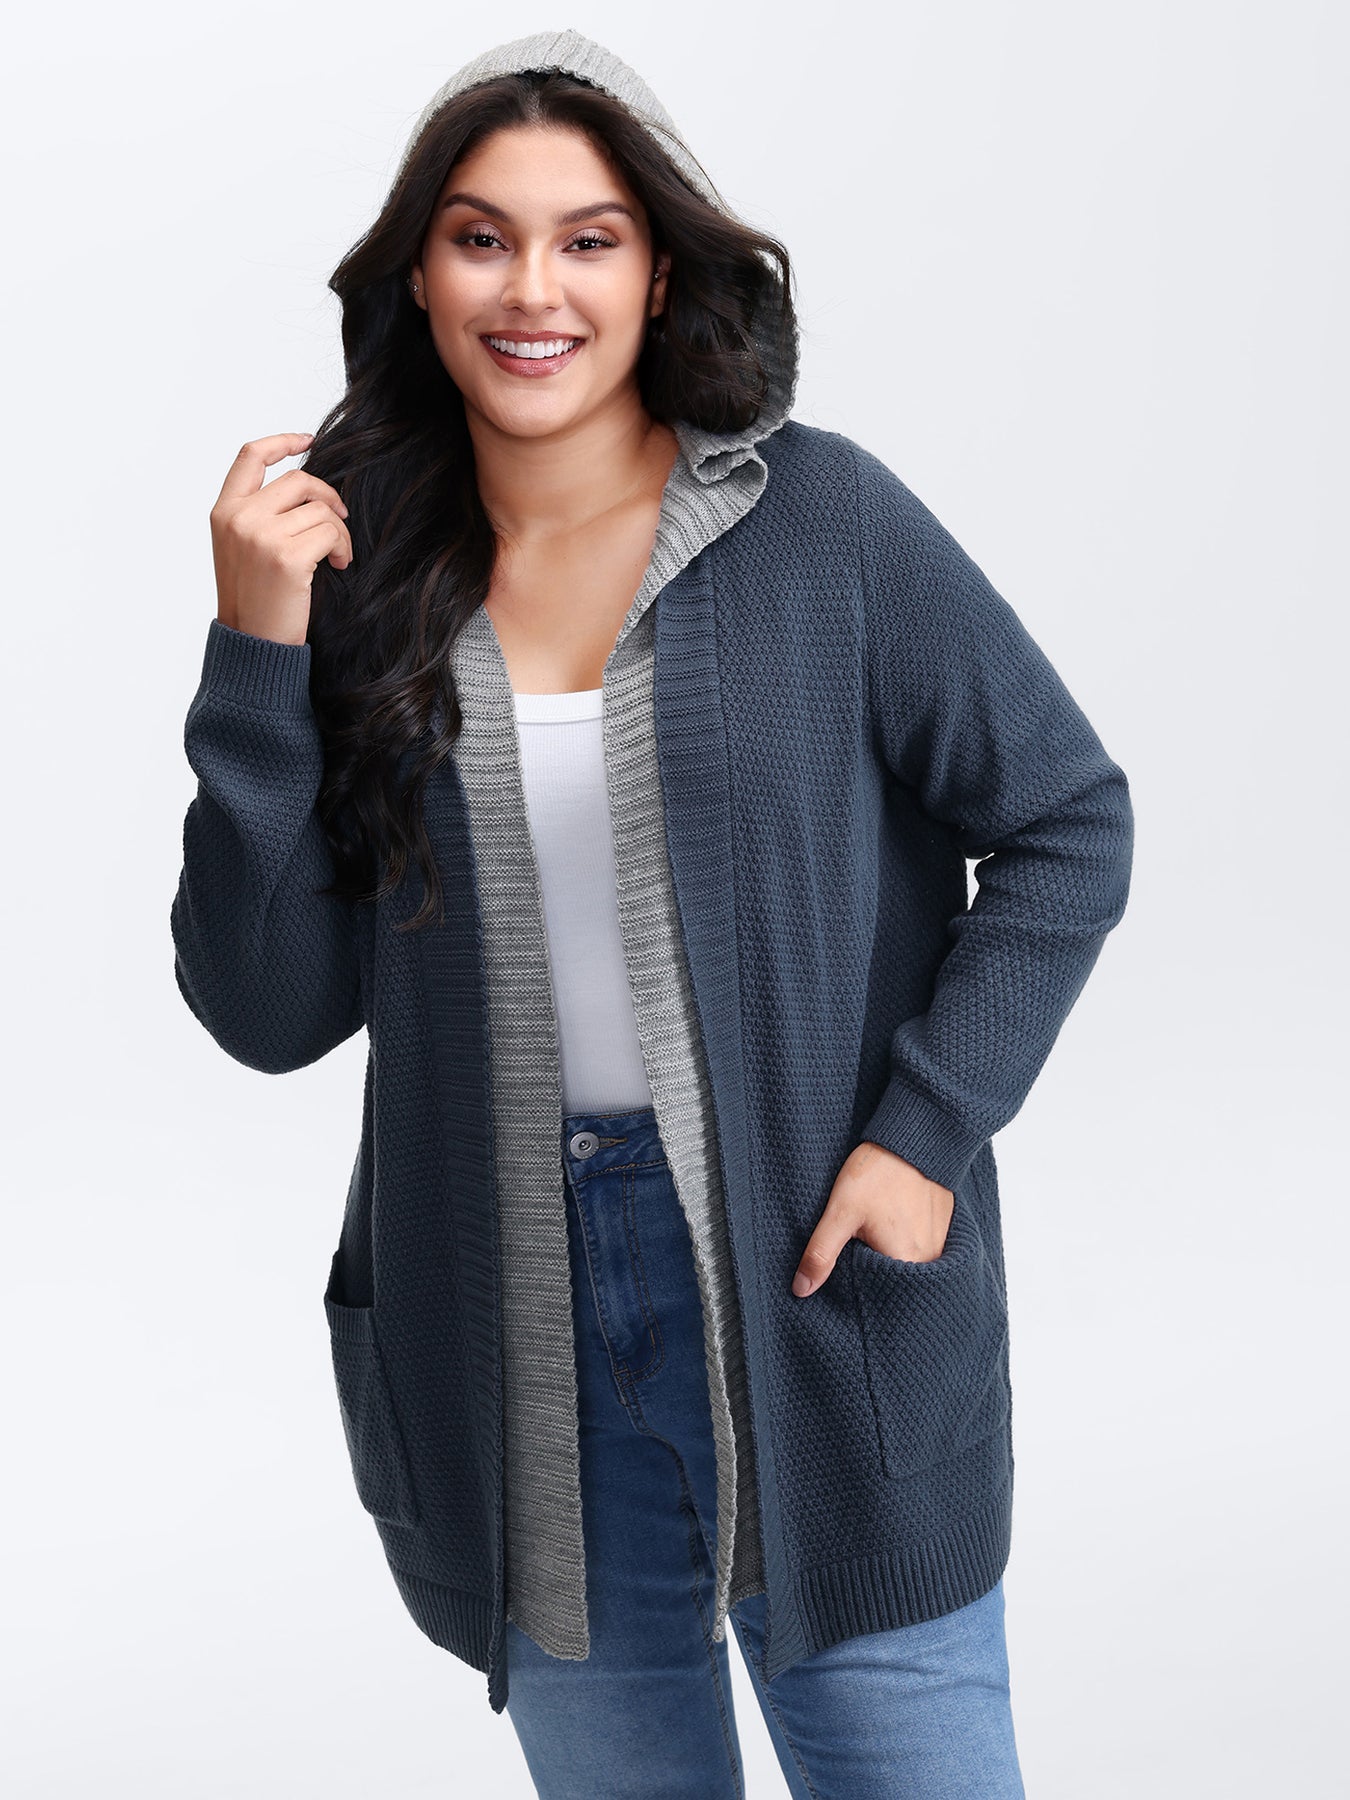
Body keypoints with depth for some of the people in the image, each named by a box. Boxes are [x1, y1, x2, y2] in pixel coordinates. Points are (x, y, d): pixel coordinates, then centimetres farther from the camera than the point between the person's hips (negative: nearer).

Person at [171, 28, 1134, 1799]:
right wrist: (257, 656, -12)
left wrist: (926, 1132, -10)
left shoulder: (820, 519, -6)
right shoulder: (364, 579, 0)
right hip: (514, 1339, 3)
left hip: (814, 1285, -2)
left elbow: (1065, 824, -1)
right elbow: (274, 1012, -3)